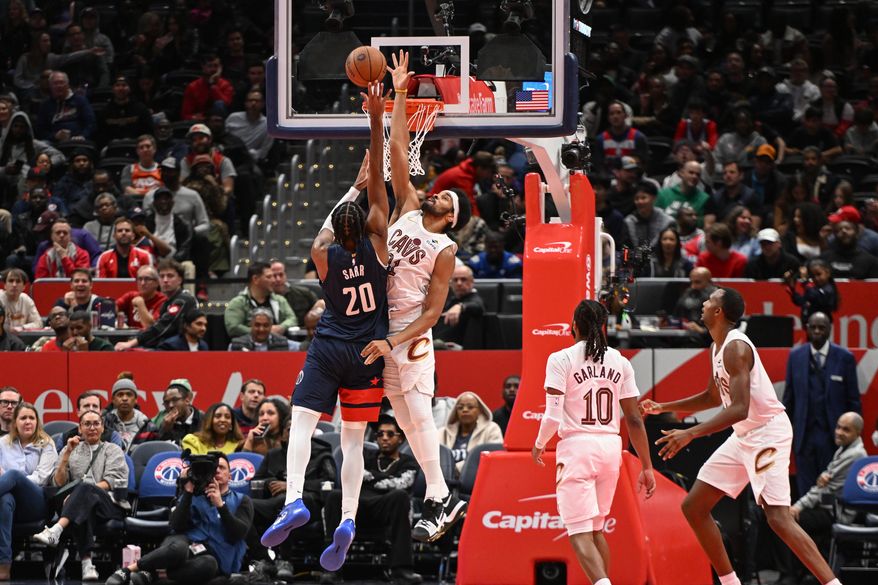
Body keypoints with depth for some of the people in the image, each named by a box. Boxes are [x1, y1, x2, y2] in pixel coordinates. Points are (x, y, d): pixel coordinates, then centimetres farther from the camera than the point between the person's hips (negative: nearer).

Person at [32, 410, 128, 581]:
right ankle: (87, 563, -56)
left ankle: (55, 531, -60)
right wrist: (67, 454, 0)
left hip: (109, 505, -2)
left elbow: (113, 481, 1)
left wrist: (79, 492, -13)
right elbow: (59, 483, 14)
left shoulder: (113, 450, 20)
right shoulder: (72, 451, 26)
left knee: (84, 488, -38)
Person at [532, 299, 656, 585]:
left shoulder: (561, 359, -5)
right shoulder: (620, 362, 7)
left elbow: (553, 417, -10)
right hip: (611, 447, 5)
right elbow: (634, 419, 6)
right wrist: (646, 467, 11)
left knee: (580, 533, -7)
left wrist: (539, 444, 9)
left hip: (577, 446, -5)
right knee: (596, 529, 20)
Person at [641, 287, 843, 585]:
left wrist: (690, 434, -32)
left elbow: (740, 409, -28)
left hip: (767, 433, -10)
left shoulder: (735, 347, -20)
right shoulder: (717, 347, 10)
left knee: (778, 518, -22)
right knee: (693, 507, 10)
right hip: (743, 437, 10)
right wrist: (663, 408, 25)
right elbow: (714, 397, 28)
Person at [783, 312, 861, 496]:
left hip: (833, 436, -2)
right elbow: (789, 396, 10)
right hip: (804, 435, 2)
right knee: (806, 489, 3)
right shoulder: (795, 356, 6)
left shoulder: (845, 358, -1)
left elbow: (853, 400, 2)